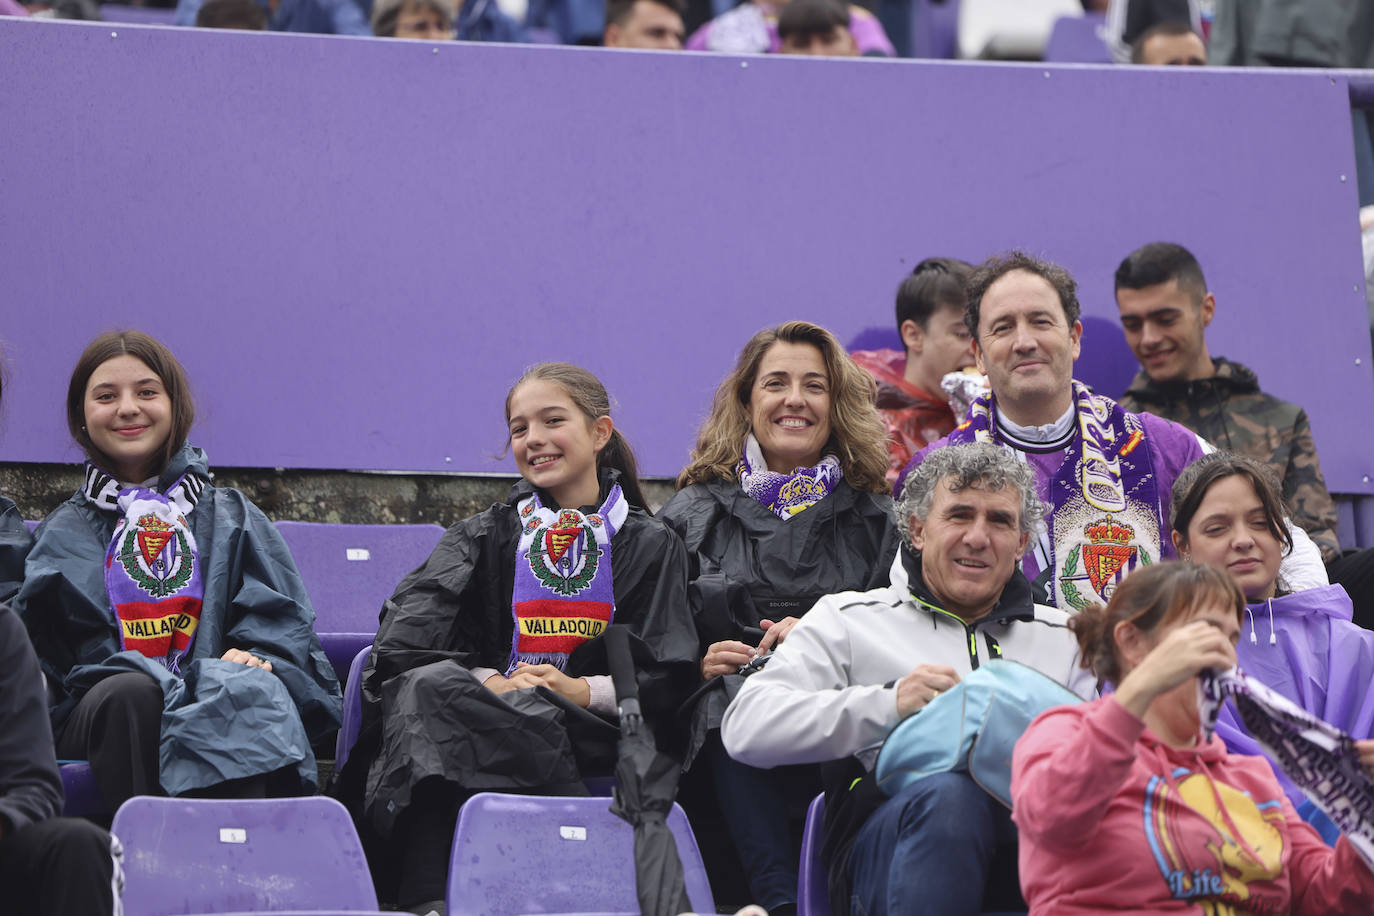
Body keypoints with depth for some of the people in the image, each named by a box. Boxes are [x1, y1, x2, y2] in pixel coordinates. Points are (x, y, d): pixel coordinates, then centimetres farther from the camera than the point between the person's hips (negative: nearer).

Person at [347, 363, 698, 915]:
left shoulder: (649, 545, 18)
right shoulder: (484, 537, 22)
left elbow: (667, 678, 6)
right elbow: (406, 639, 4)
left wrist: (585, 691, -14)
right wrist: (489, 683, -15)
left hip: (592, 733, -2)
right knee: (426, 686, -34)